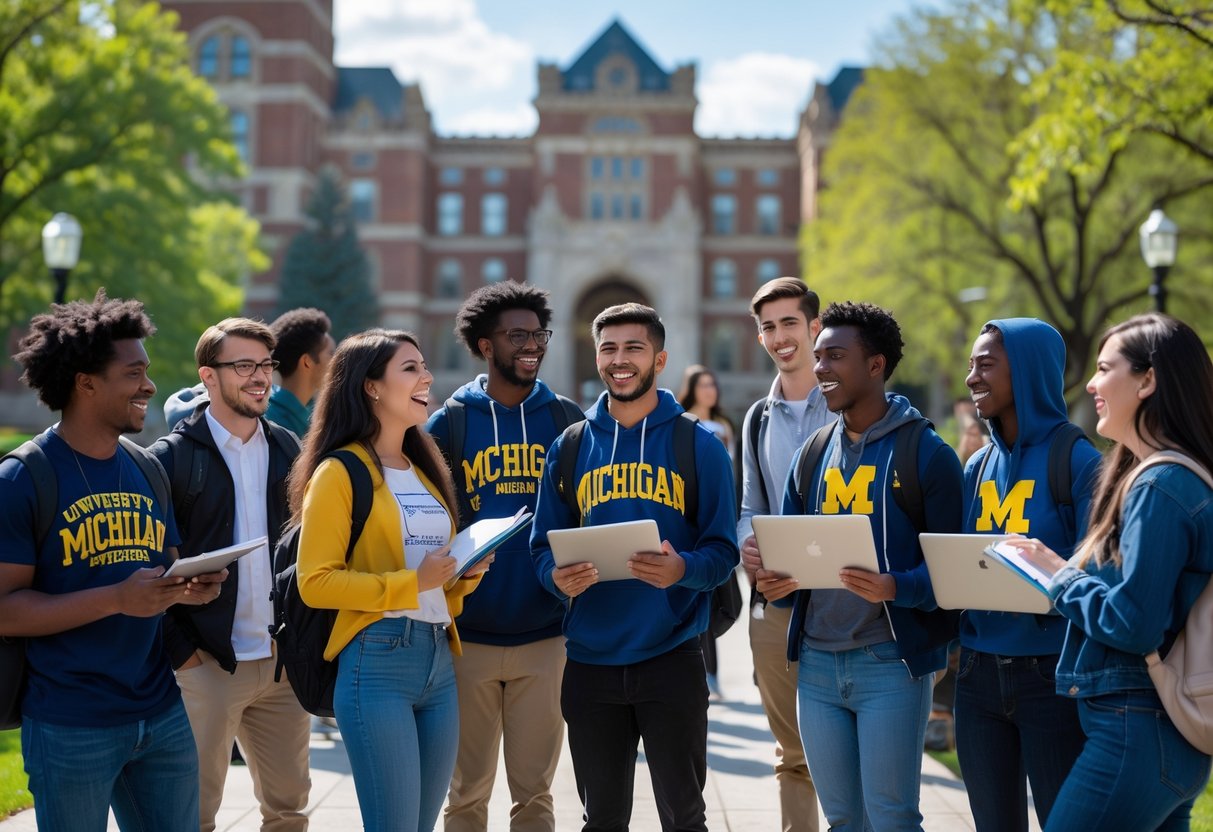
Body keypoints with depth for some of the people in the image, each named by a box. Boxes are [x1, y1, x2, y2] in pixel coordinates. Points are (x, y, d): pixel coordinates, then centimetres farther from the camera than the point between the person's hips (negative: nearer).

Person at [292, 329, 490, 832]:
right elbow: (315, 582, -13)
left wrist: (468, 572, 3)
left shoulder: (425, 469, 17)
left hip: (439, 662, 7)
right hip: (376, 663, -7)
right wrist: (410, 582, -17)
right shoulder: (341, 472, -5)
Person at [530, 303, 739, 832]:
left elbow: (722, 551, -3)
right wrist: (558, 577, -15)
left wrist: (683, 569, -24)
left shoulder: (699, 446, 0)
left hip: (672, 657, -2)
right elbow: (544, 547, 7)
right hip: (590, 660, 2)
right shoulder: (569, 449, 7)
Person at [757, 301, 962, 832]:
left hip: (890, 662, -5)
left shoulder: (926, 453, -5)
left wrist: (895, 588, -26)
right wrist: (776, 582, -5)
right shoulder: (811, 455, 13)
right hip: (817, 662, 6)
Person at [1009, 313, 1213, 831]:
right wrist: (1067, 570, 10)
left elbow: (1132, 624, -21)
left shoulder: (1160, 486, -17)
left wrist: (1059, 574, -8)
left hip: (1135, 735, -10)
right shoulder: (1165, 476, 14)